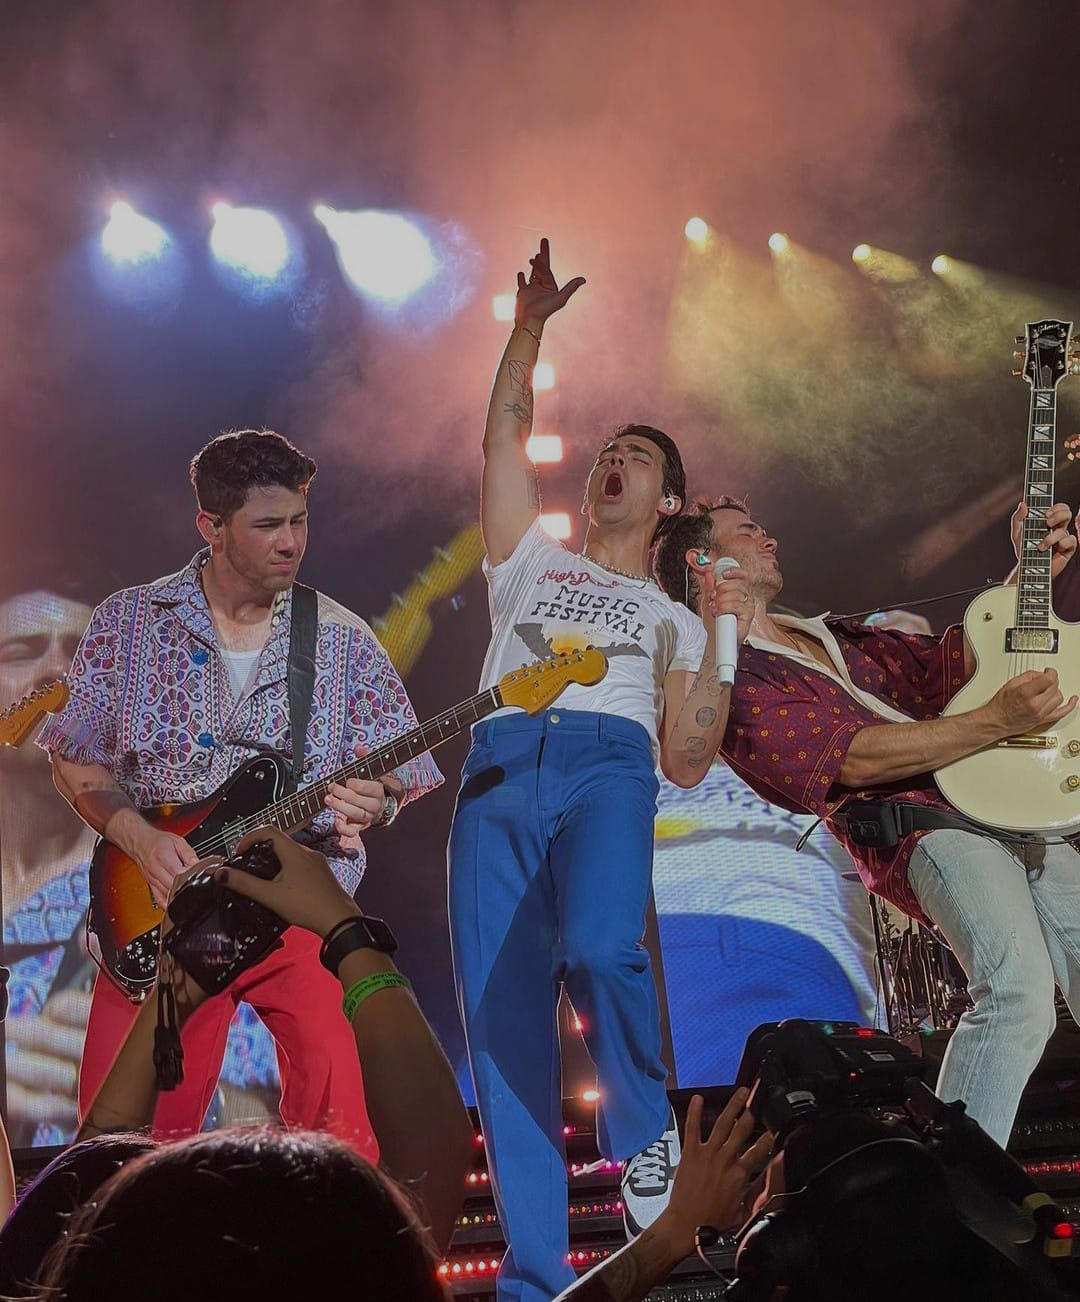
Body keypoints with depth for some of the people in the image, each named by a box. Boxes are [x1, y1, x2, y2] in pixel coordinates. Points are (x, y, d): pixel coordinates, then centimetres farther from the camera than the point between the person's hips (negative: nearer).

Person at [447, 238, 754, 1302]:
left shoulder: (673, 618, 26)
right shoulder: (531, 564, 32)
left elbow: (687, 763, 12)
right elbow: (503, 432, 23)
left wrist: (723, 636, 8)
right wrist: (530, 325, 22)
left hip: (607, 769, -2)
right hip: (497, 774, 2)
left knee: (600, 948, -35)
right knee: (502, 1026, -10)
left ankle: (645, 1129, -9)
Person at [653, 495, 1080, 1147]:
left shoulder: (841, 639, 29)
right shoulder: (728, 673, 0)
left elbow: (955, 662, 30)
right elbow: (851, 757, -12)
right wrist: (998, 720, -17)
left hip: (1018, 819, 8)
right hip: (919, 823, -8)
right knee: (1019, 993, -29)